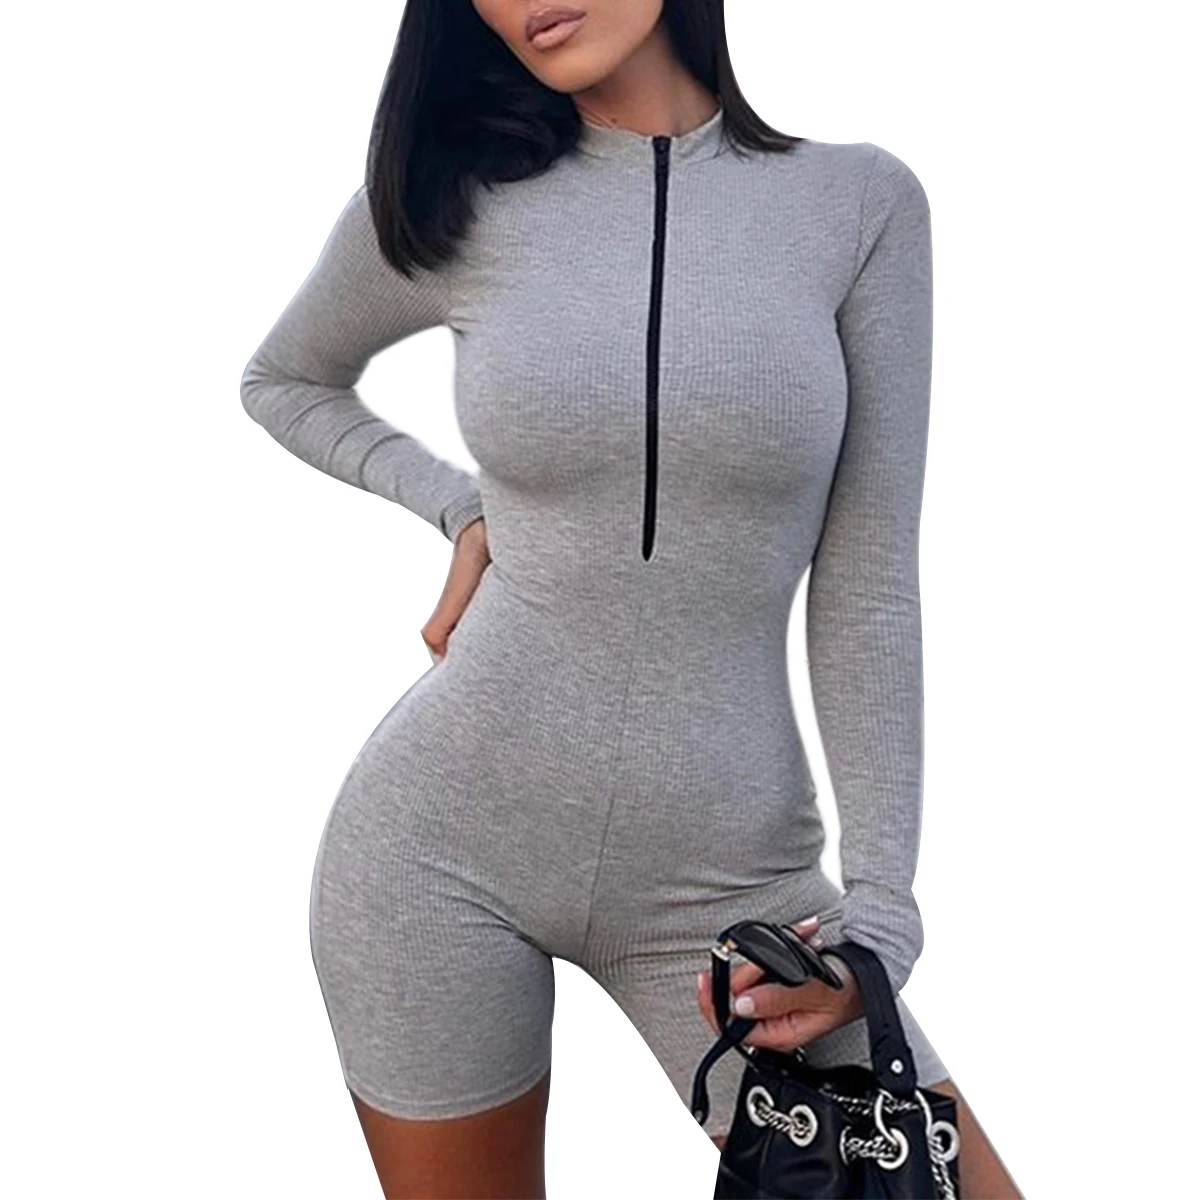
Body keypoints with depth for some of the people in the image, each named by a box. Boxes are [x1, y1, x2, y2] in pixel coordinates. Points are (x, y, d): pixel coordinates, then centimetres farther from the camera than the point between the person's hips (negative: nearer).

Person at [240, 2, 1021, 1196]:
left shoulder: (860, 202, -2)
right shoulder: (442, 203, -1)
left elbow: (866, 587, -2)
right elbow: (282, 382, 19)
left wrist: (880, 906, -6)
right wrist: (459, 507, 2)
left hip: (728, 870, 1)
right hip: (440, 837, 1)